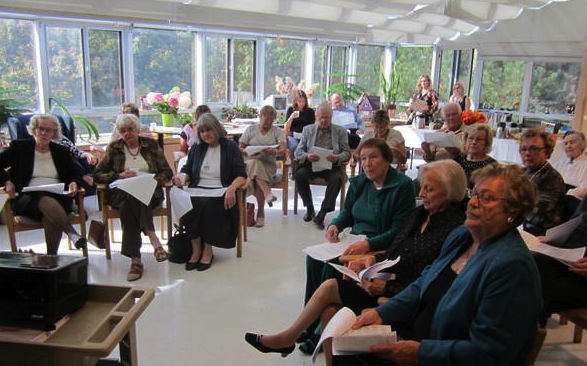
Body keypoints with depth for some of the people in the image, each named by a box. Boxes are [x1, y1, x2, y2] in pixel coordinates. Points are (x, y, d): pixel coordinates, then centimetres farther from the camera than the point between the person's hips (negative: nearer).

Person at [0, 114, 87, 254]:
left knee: (49, 215, -36)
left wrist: (74, 183, -2)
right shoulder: (19, 147, 15)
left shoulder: (61, 151, 20)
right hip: (27, 197, -1)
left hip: (57, 196, 1)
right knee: (47, 202, -39)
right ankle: (73, 235, -52)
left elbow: (76, 174, 21)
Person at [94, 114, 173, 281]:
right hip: (121, 192, 1)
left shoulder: (151, 145, 12)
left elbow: (167, 172, 8)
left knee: (128, 206, -35)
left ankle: (135, 259, -41)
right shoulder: (114, 148, 14)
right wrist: (120, 176, -6)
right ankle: (154, 240, -45)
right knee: (131, 200, -37)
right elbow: (97, 174, 11)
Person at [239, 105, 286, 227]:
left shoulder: (277, 131, 12)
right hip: (250, 162, 0)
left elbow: (283, 150, -1)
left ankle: (261, 212, -29)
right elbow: (240, 149, 8)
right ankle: (268, 193, -50)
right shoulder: (250, 129, 13)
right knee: (255, 163, -37)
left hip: (268, 164, 0)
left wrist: (274, 151, -24)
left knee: (257, 175, -33)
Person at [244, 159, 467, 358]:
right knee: (328, 310, -9)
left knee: (329, 288, -8)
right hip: (386, 279, 8)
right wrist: (373, 260, -4)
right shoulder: (420, 212, 9)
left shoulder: (454, 226, -17)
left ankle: (287, 337, 12)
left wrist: (386, 287, -23)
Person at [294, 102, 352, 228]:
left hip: (331, 166, -1)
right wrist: (307, 156, -17)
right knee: (299, 174, -29)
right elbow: (298, 151, 7)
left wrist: (337, 158, -18)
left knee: (337, 178, -33)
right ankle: (309, 208, -10)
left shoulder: (341, 131, 13)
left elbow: (347, 153, 6)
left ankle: (322, 213, -27)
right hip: (311, 164, 1)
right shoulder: (308, 130, 15)